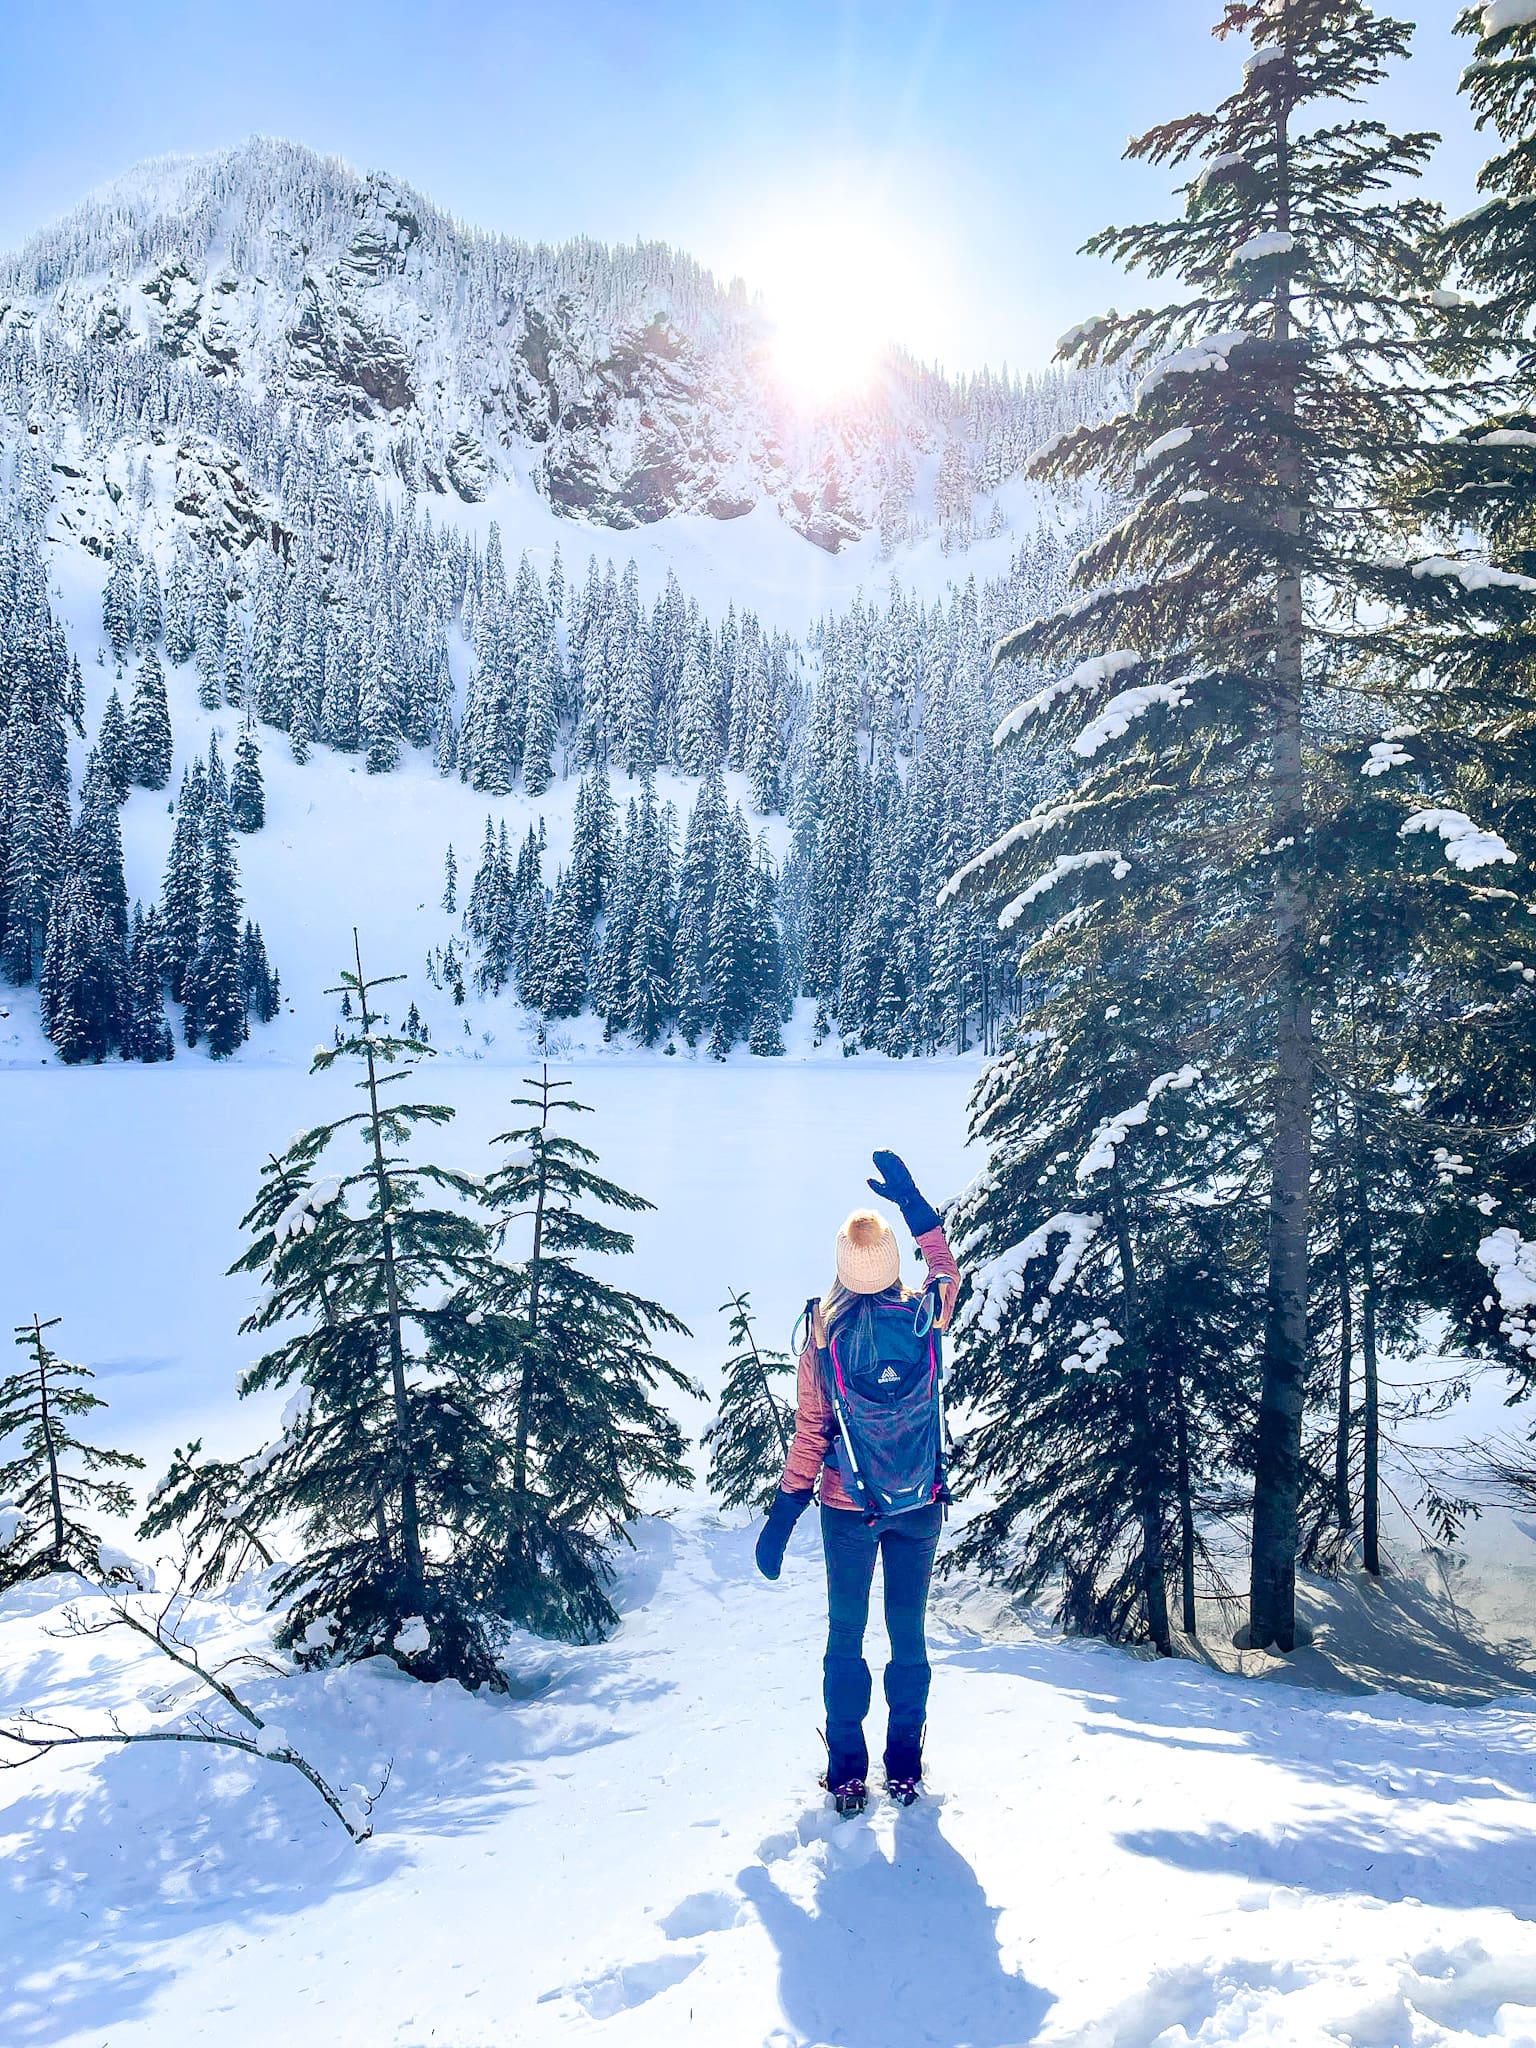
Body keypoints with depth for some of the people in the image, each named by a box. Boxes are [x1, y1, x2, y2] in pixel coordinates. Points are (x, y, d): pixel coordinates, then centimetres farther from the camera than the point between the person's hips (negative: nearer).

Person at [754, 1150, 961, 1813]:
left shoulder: (823, 1335, -13)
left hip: (848, 1508, -1)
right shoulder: (924, 1319, -11)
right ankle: (905, 1770, 18)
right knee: (909, 1632, 12)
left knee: (845, 1635, 10)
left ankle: (847, 1774, 13)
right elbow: (947, 1271, 13)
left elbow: (810, 1435, -10)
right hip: (921, 1504, 1)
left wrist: (782, 1514, -2)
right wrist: (914, 1203, 16)